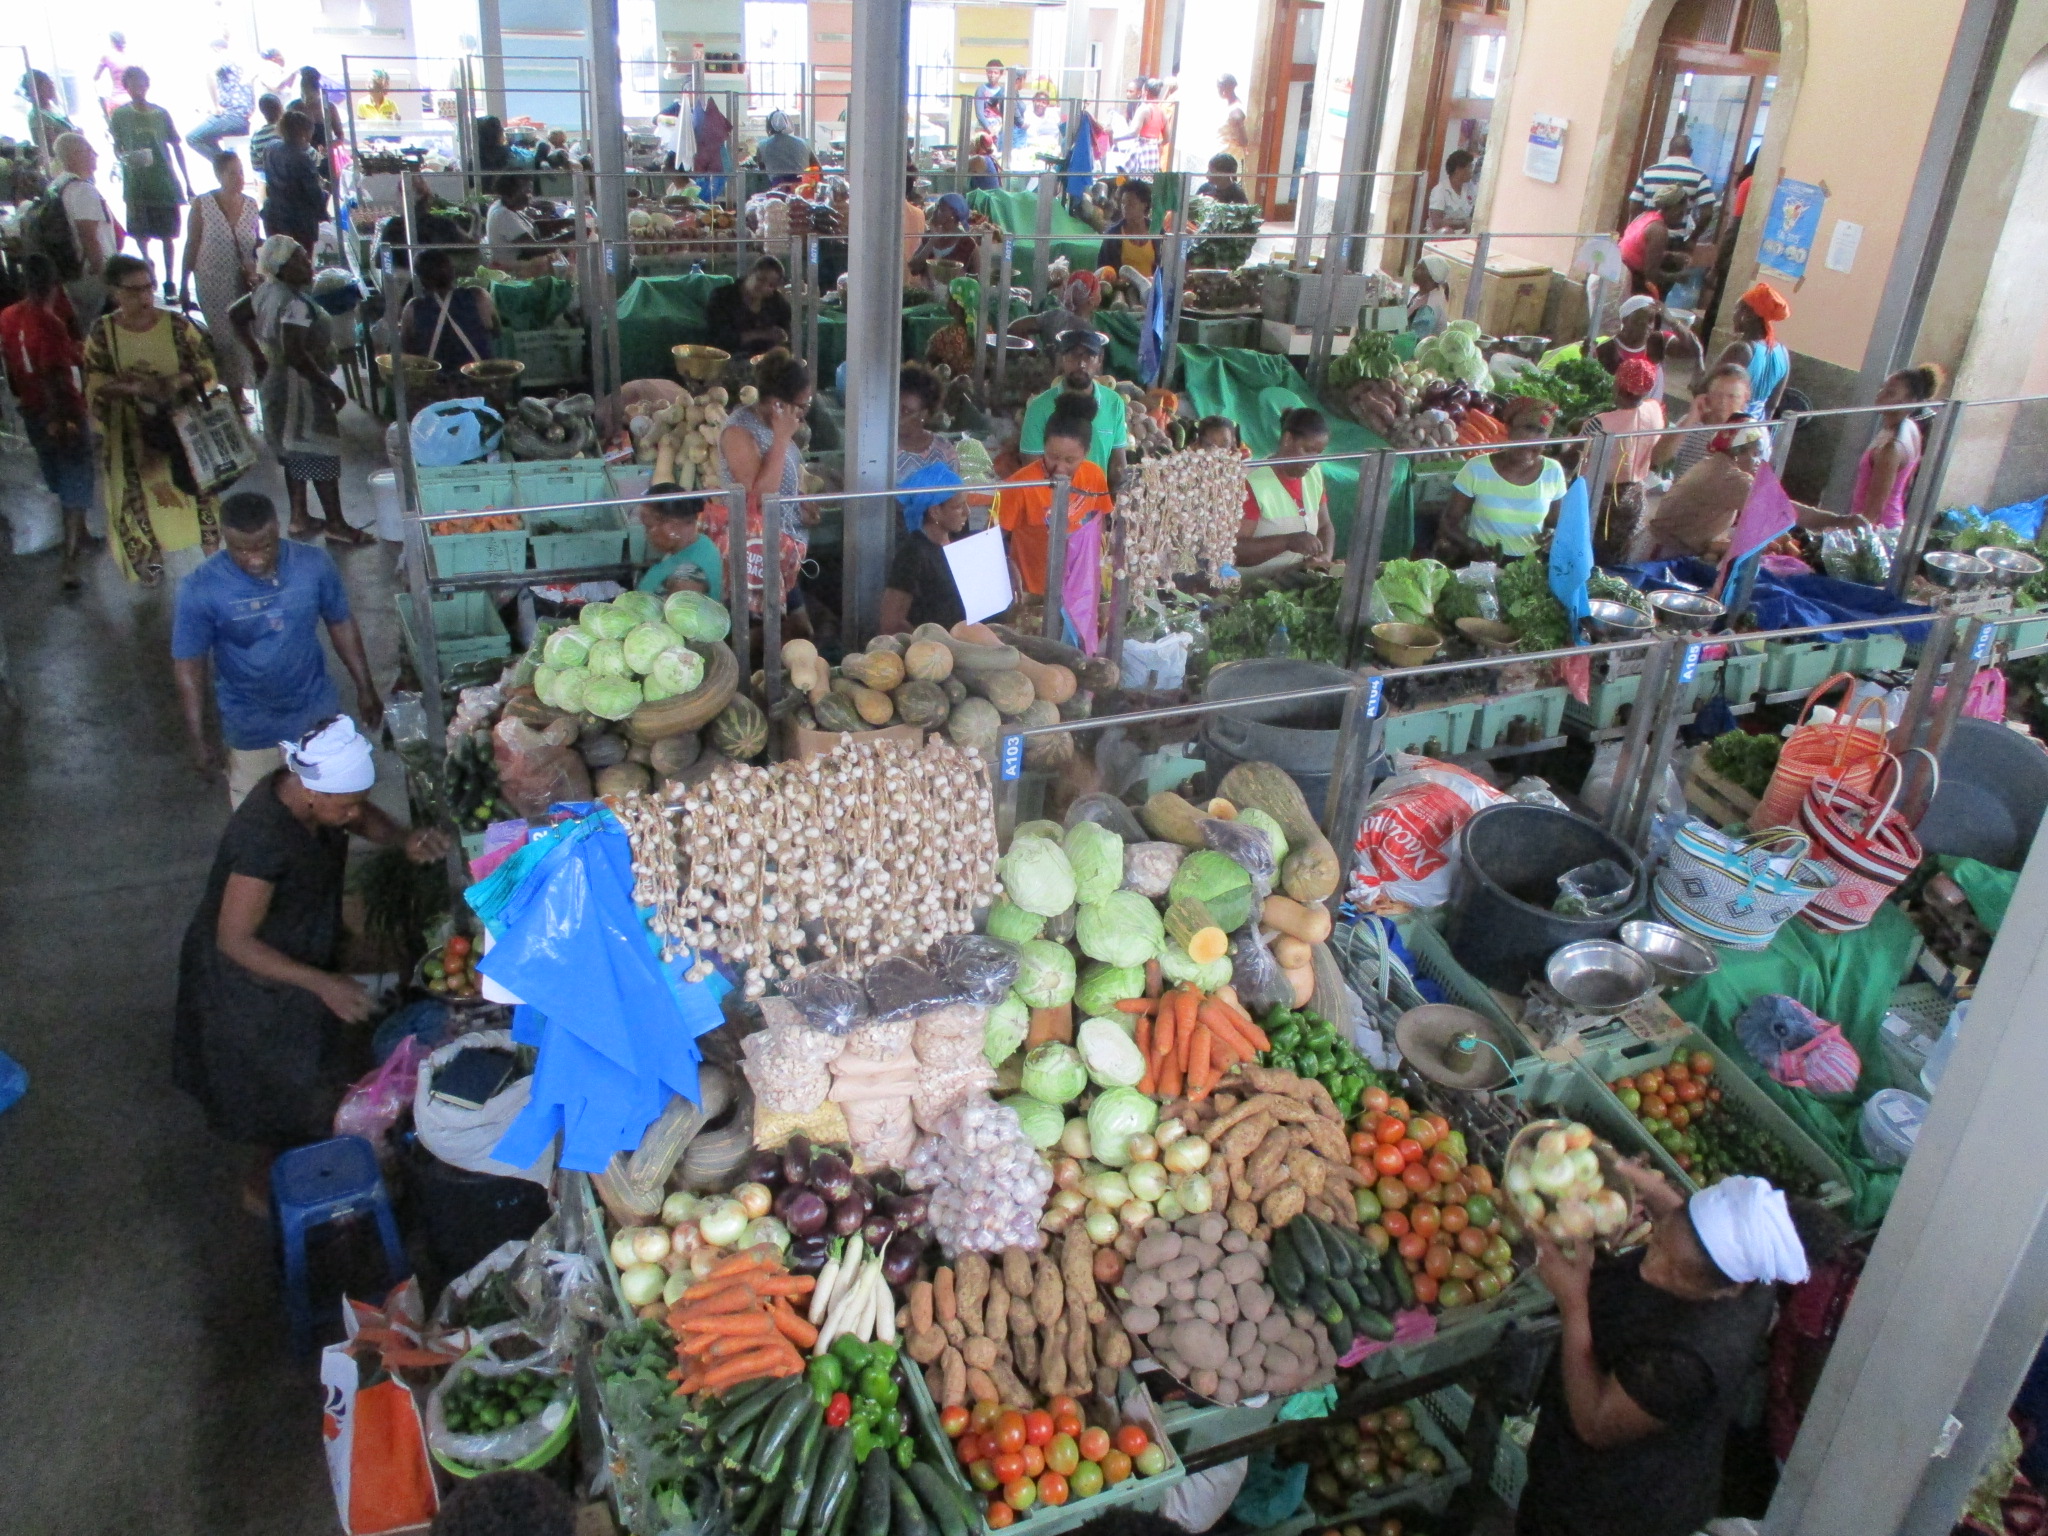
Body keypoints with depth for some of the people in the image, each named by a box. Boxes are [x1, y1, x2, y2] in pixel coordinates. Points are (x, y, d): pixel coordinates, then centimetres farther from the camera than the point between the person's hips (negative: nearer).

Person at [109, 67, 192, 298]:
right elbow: (116, 148, 5)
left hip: (165, 181, 0)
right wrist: (125, 158, -19)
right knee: (140, 233, 4)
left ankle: (170, 281, 8)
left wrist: (187, 182, 8)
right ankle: (147, 262, 33)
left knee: (168, 235, 0)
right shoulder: (120, 114, 1)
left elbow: (176, 147, 9)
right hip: (137, 182, 0)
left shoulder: (160, 113, 2)